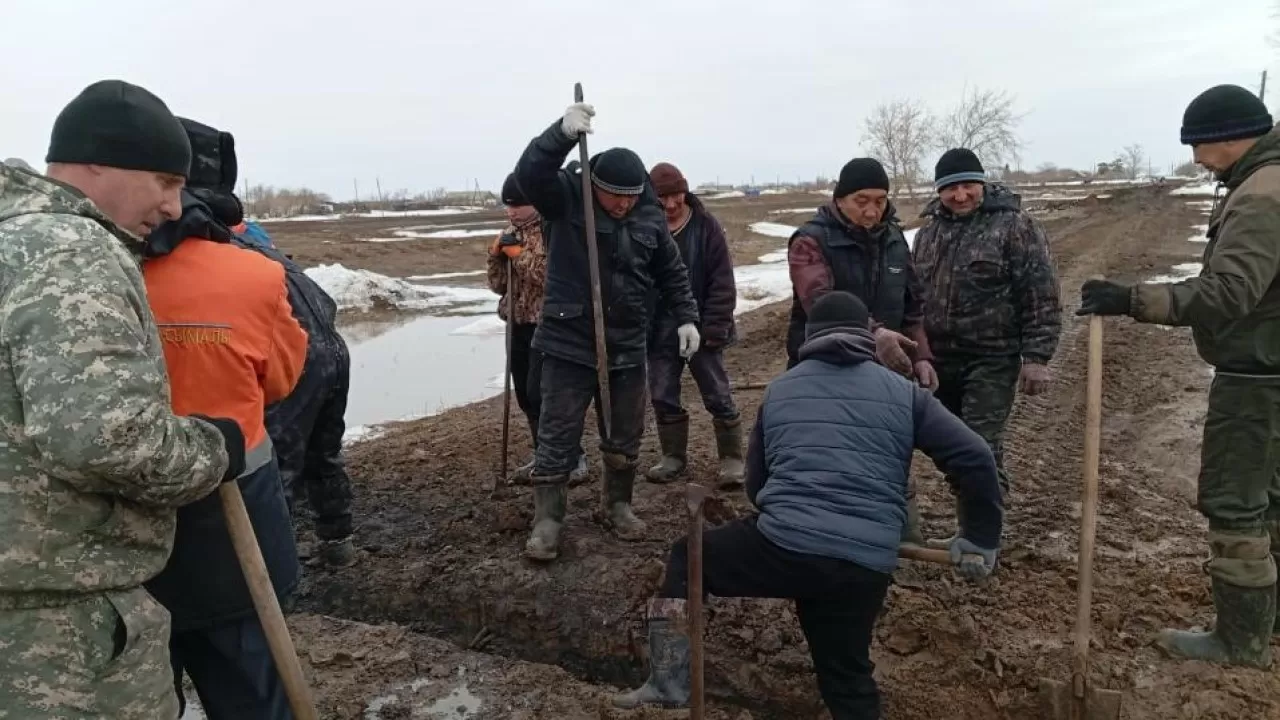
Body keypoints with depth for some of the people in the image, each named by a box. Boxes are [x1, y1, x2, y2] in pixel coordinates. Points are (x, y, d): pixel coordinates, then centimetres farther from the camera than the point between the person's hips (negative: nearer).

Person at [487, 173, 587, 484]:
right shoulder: (510, 234, 13)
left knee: (540, 393, -12)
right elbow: (499, 285, 12)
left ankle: (574, 457, 3)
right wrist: (496, 254, -4)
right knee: (525, 396, 11)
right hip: (519, 323, 8)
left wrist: (519, 253, -18)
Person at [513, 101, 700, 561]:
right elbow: (528, 173, -27)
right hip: (568, 343, -3)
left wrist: (686, 318, 4)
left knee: (625, 436, 14)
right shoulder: (566, 198, -8)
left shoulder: (650, 216, 1)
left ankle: (618, 506, 34)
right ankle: (547, 521, 15)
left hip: (627, 346, 3)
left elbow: (672, 273, 12)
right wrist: (562, 132, -42)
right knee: (556, 437, 2)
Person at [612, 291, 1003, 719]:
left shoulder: (778, 390, 18)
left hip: (782, 546, -1)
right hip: (866, 568, 1)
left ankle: (669, 682, 20)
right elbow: (974, 459, 5)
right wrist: (981, 541, 16)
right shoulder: (903, 392, 13)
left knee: (686, 557, 24)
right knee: (847, 676, 22)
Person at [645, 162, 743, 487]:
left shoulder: (706, 225, -7)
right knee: (663, 397, 10)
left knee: (719, 396, 4)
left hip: (701, 327, -2)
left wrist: (715, 326, -14)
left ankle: (732, 459, 16)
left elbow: (722, 281, -8)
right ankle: (673, 457, 26)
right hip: (660, 330, 2)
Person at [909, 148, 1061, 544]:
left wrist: (1036, 356, -15)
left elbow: (1040, 296, -11)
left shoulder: (1013, 224, -8)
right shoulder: (931, 227, 10)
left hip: (991, 360, -6)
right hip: (939, 358, 6)